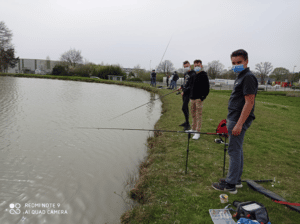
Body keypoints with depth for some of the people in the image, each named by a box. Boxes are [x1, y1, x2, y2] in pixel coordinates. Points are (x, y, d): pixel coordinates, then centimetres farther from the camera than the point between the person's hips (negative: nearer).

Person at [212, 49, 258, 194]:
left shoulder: (248, 77, -15)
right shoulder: (240, 76, 17)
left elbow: (249, 103, -22)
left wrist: (239, 124, -25)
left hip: (239, 120, -10)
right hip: (235, 119, 10)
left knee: (234, 151, -4)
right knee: (237, 150, 16)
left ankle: (230, 185, 5)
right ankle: (236, 179, 28)